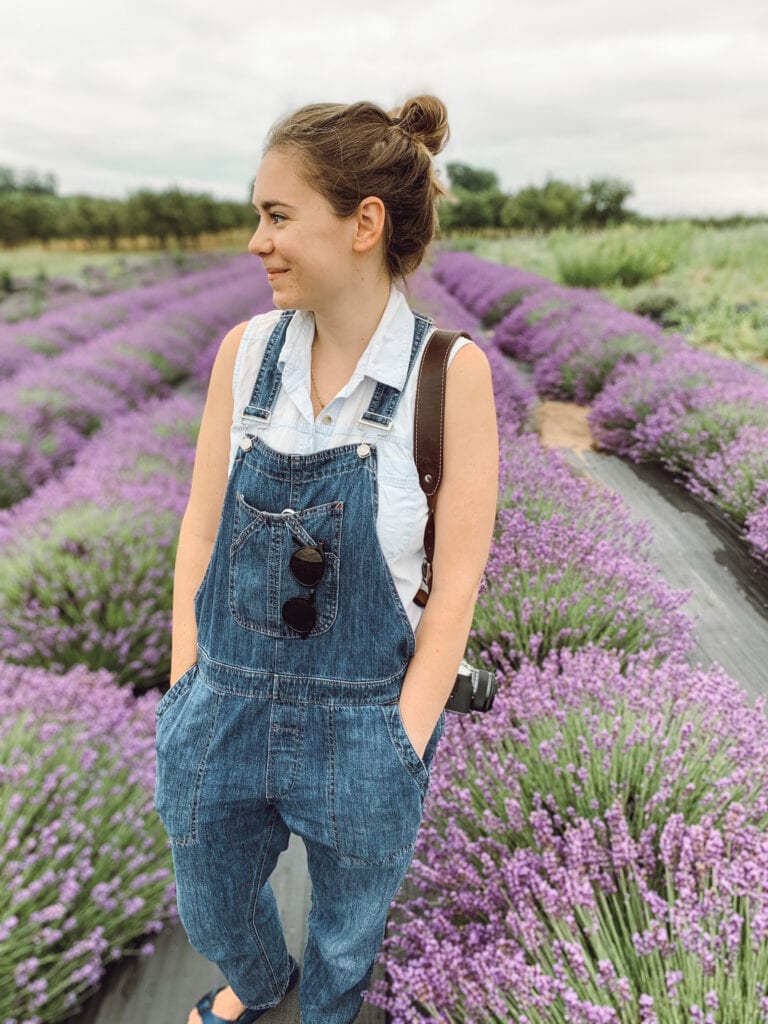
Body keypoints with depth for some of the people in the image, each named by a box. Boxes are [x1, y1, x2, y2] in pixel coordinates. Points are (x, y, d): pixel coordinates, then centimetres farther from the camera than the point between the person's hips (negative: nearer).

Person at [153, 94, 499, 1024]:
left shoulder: (449, 371, -17)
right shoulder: (244, 351, -6)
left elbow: (455, 583, -13)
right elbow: (201, 530, -1)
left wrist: (400, 750, -11)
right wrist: (185, 695, -1)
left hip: (362, 724, -3)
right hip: (224, 706, 4)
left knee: (346, 935, 25)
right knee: (212, 913, 28)